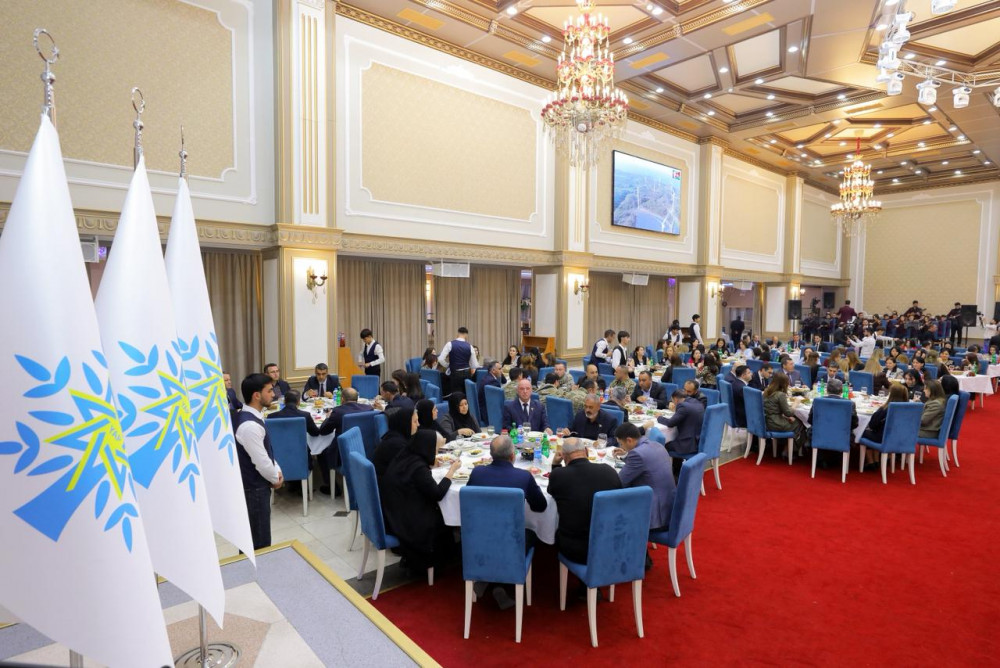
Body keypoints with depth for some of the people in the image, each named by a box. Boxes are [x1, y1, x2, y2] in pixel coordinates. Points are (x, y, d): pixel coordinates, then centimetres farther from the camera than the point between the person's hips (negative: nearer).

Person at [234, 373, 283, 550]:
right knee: (259, 542, 5)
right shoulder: (249, 425, -29)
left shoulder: (253, 416, 4)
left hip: (256, 484, 10)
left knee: (251, 537, 23)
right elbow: (261, 462, -24)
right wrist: (276, 478, -7)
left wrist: (277, 471, 5)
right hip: (253, 488, -9)